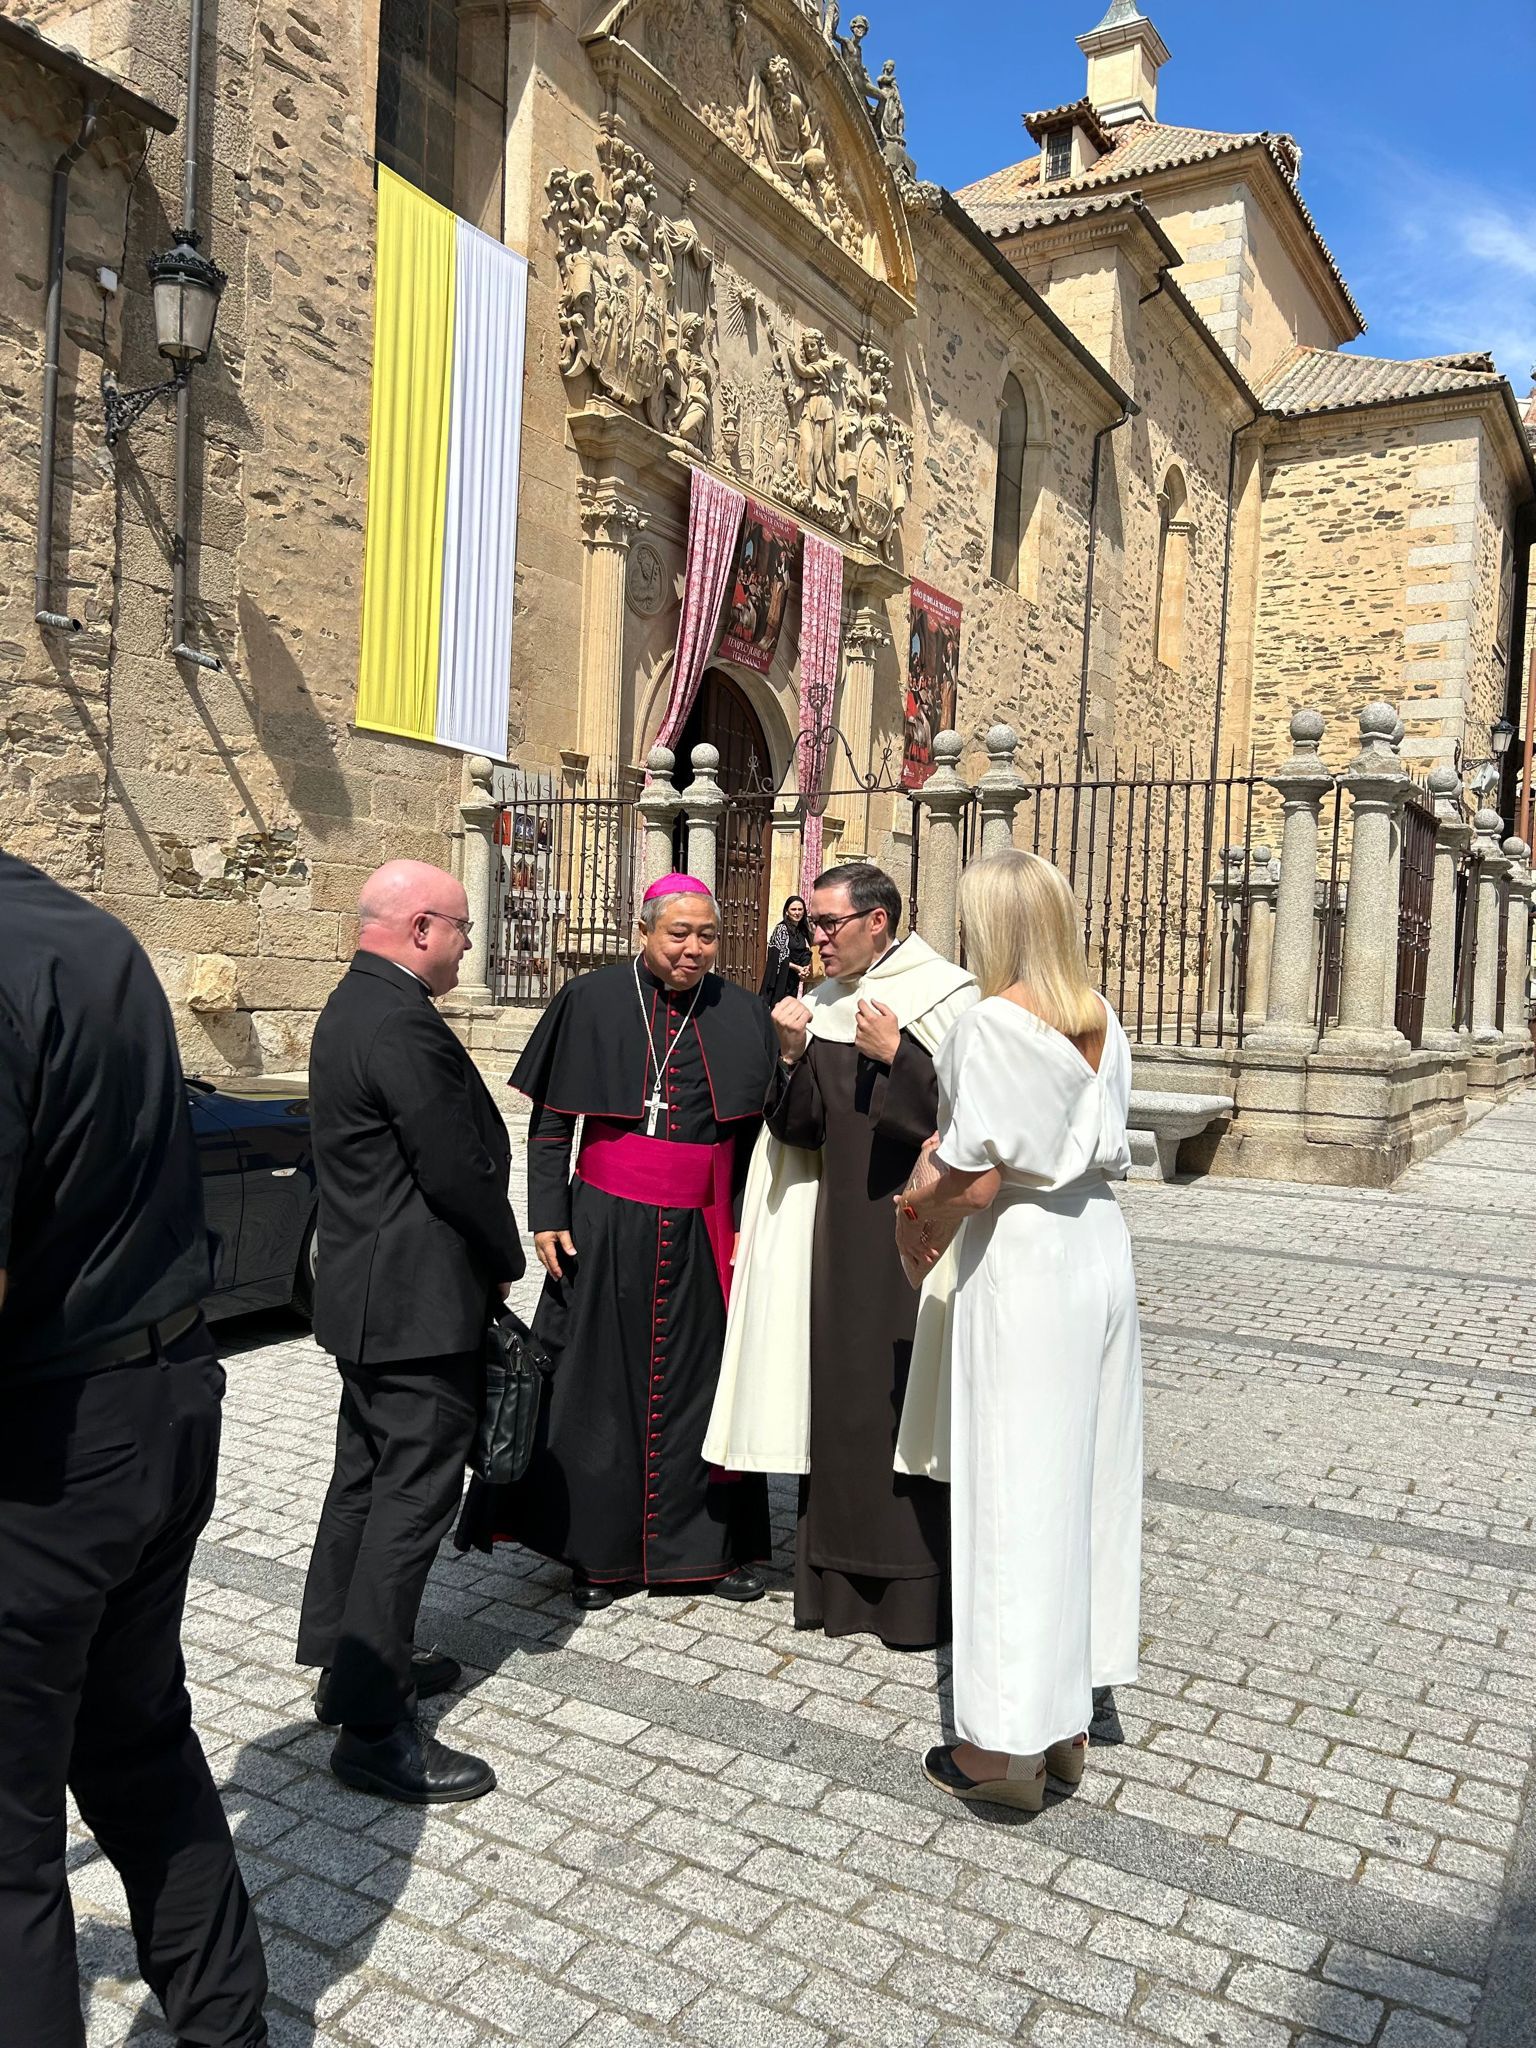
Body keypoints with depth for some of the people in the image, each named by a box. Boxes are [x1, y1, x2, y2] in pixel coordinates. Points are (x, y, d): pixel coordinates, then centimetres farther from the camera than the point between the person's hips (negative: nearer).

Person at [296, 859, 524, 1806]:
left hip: (367, 1292, 11)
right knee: (413, 1494, -4)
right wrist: (505, 1262, -5)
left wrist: (486, 1257, 15)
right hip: (421, 1300, -11)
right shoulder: (403, 1025, -23)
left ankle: (347, 1656, 35)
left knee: (368, 1473, 20)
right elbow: (458, 1172, -22)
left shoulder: (354, 1005, 11)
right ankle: (373, 1724, 5)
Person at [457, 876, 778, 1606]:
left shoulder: (742, 1016, 2)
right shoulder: (591, 1001, -3)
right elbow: (550, 1121, 0)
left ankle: (713, 1545, 25)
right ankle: (600, 1550, 21)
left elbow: (757, 1129, 7)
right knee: (599, 1385, 5)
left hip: (701, 1235, 2)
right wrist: (547, 1217, -4)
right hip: (606, 1226, -1)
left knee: (701, 1383, 9)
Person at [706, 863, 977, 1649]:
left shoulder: (946, 996, -8)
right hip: (838, 1226, 6)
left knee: (907, 1402, -1)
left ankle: (916, 1590, 13)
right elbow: (798, 1131, 5)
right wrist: (793, 1056, -10)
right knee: (837, 1395, 10)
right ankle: (839, 1575, 23)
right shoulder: (822, 1007, 9)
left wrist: (895, 1058, -21)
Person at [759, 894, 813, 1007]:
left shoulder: (803, 931, 11)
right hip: (783, 977, -6)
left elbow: (806, 955, 16)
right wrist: (796, 967, -17)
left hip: (799, 979, 6)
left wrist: (806, 968, -3)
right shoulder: (781, 929, -8)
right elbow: (778, 957, -12)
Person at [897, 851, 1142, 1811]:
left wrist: (915, 1216, 1)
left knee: (1014, 1489, 2)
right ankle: (1068, 1722, 29)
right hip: (1101, 1244, 8)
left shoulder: (991, 1022, -16)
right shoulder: (1102, 1019, 6)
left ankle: (1009, 1745, 13)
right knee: (1087, 1478, 15)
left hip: (1023, 1263, -7)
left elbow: (978, 1182, -20)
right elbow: (1103, 1148, 12)